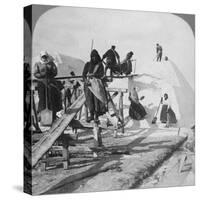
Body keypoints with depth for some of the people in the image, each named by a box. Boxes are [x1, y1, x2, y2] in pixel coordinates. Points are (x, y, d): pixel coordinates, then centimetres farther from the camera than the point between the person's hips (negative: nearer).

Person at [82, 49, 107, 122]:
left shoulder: (100, 65, 12)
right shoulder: (87, 64, 16)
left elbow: (101, 74, 0)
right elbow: (84, 74, 10)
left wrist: (93, 75, -13)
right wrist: (85, 80, -8)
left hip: (97, 82, -1)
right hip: (88, 83, 1)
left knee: (96, 97, -18)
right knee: (89, 97, -16)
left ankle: (96, 114, -18)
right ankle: (91, 115, -17)